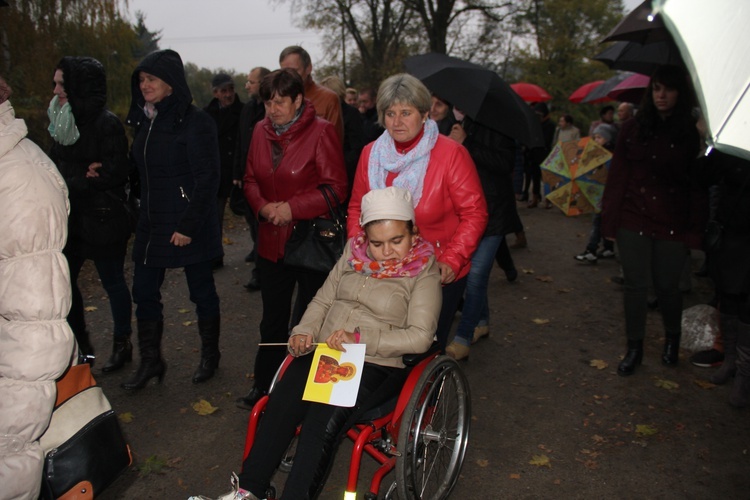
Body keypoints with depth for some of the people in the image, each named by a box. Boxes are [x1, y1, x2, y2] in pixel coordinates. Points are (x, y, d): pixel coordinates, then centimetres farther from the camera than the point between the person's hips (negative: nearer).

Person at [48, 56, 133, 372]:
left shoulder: (107, 124, -14)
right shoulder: (64, 122, 8)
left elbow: (113, 174, -19)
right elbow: (54, 167, 2)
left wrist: (70, 182, -13)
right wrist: (82, 175, -17)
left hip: (103, 221, -7)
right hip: (70, 219, 7)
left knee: (113, 283, 7)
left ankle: (122, 345, 26)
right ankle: (80, 343, 29)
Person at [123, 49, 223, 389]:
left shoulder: (194, 122, -13)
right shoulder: (144, 120, 10)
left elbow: (207, 178, -16)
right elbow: (141, 171, 17)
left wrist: (188, 226, -18)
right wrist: (142, 213, 10)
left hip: (190, 226, -7)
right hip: (152, 223, 8)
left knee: (202, 291, 7)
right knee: (144, 292, 9)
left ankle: (210, 356, 26)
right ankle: (150, 361, 24)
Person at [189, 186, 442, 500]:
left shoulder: (423, 270, -5)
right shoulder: (355, 251, 9)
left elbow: (420, 337, -12)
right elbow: (324, 299, 15)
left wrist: (360, 339, -20)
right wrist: (304, 331, -4)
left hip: (376, 365, -4)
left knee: (324, 422, -28)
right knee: (279, 407, -19)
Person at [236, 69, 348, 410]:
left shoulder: (320, 132, -11)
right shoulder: (261, 132, 6)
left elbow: (336, 187, -14)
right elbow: (251, 180, 13)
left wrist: (292, 208, -19)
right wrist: (262, 206, -7)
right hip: (271, 241, 6)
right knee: (272, 319, 17)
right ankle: (264, 386, 32)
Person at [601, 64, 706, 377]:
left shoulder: (691, 134, -1)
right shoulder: (633, 129, 3)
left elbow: (698, 185, -2)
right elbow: (617, 176, 3)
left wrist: (695, 229, -8)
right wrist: (609, 220, -2)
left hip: (671, 224, -1)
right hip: (634, 220, 1)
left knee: (667, 286, 8)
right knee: (635, 285, 6)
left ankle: (672, 339, 35)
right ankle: (634, 348, 20)